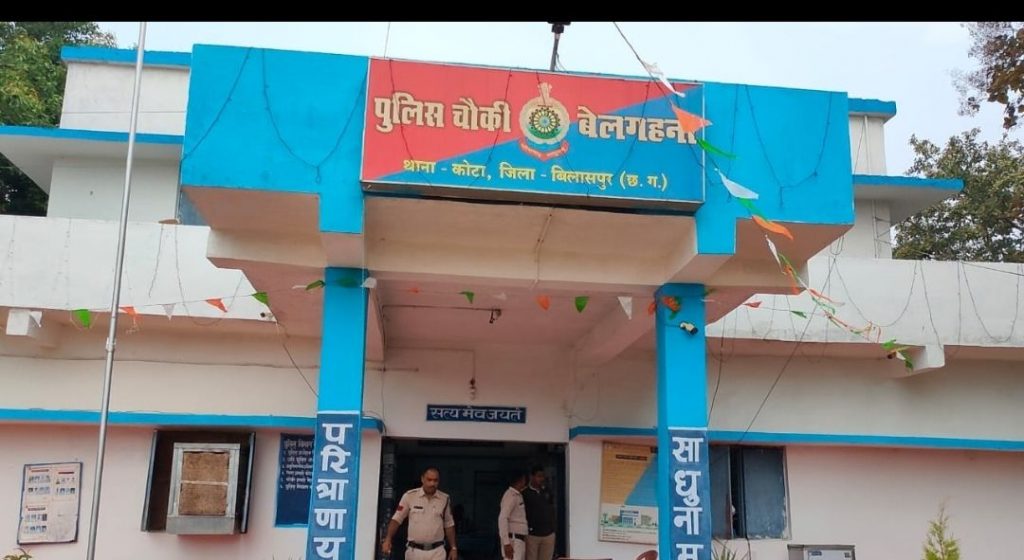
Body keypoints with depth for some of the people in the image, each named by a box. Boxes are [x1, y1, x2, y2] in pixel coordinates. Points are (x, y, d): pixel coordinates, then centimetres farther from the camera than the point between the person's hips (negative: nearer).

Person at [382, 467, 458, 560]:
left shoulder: (445, 499, 3)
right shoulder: (409, 496, -4)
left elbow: (449, 525, 11)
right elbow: (396, 519, -1)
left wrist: (453, 548, 8)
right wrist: (388, 539, -15)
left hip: (437, 552, 0)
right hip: (414, 551, 0)